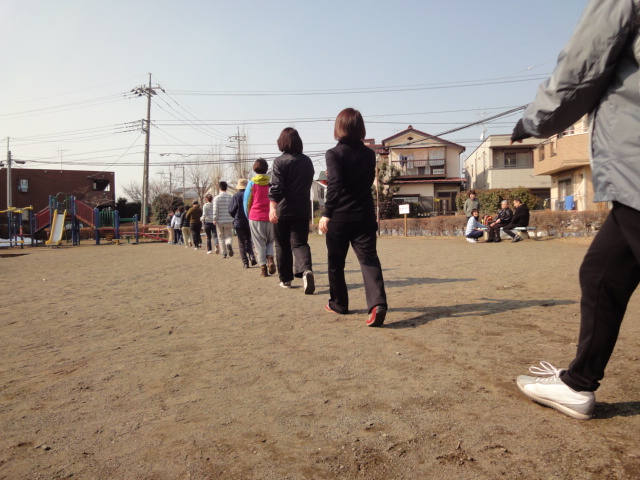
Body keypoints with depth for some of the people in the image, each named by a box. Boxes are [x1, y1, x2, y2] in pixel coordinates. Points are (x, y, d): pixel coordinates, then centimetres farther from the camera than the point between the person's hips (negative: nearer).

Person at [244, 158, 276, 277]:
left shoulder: (252, 183, 0)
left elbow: (246, 201, 3)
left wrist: (248, 216, 13)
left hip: (255, 217, -1)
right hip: (270, 218, 1)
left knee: (259, 243, 5)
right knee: (270, 241, 16)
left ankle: (263, 267, 2)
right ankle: (270, 257, -8)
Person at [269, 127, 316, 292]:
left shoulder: (280, 161, -7)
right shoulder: (307, 161, 10)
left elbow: (276, 187, -19)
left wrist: (272, 207, -27)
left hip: (283, 210, -3)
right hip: (302, 210, 3)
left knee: (282, 246, 11)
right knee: (299, 243, 1)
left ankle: (285, 279, 19)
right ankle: (306, 269, -26)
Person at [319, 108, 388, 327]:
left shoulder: (334, 153, -6)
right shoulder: (369, 154, 9)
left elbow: (335, 185, -17)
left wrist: (327, 213, -16)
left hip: (339, 216, -3)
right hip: (364, 216, 3)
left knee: (336, 262, 13)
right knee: (369, 259, -3)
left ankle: (338, 303, 25)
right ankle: (378, 303, -22)